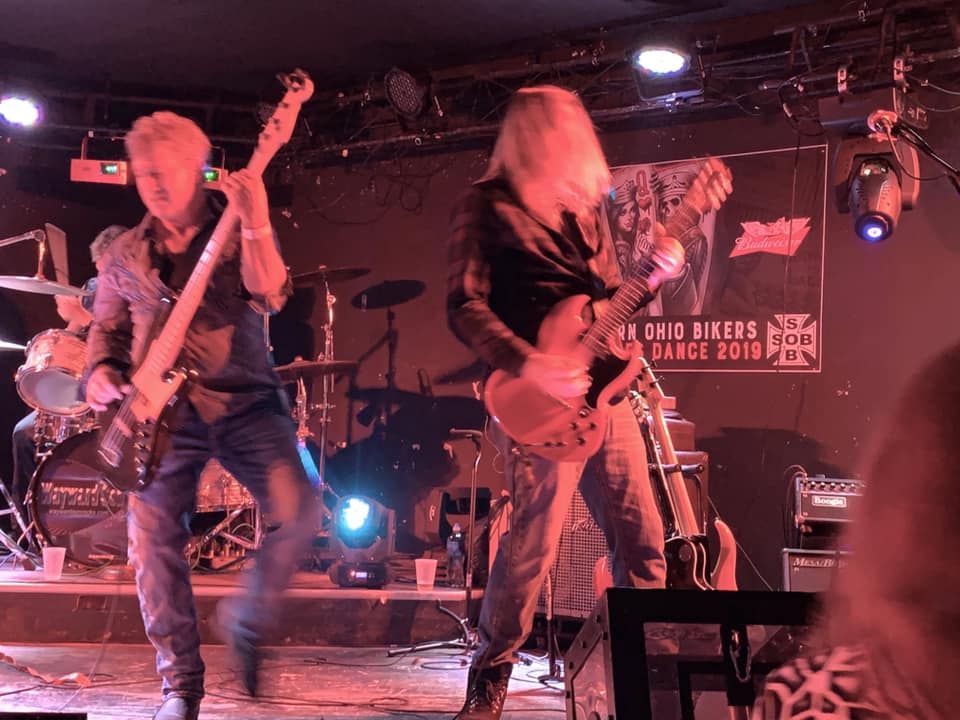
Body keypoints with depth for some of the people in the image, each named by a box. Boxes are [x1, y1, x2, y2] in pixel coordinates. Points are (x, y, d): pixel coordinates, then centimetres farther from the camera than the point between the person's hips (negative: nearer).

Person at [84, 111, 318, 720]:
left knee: (298, 512, -19)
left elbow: (270, 296, -15)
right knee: (154, 542, -7)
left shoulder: (238, 232, 3)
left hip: (244, 401, -2)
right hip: (162, 411, 2)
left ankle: (249, 620, 6)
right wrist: (102, 370, 0)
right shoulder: (126, 255, 13)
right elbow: (106, 327, 21)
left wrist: (255, 224, -29)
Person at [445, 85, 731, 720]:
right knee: (536, 539, -12)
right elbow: (465, 306, -13)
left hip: (601, 387, 7)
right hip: (540, 401, -7)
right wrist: (528, 365, -25)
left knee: (641, 534, 7)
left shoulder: (582, 205, 17)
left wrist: (655, 273, 3)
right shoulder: (488, 206, -4)